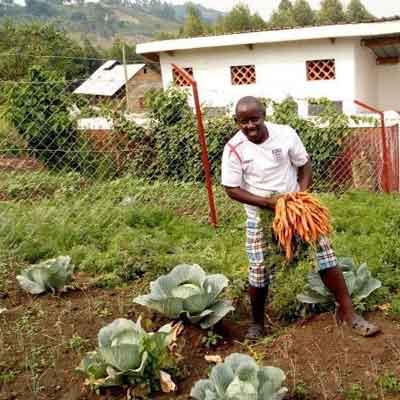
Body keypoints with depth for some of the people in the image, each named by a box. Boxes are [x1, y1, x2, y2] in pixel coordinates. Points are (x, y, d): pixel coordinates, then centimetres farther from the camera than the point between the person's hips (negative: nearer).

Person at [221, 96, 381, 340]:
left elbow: (305, 166, -1)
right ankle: (258, 323, 27)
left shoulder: (286, 134, -12)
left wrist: (302, 195, -18)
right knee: (259, 271, 4)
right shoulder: (234, 149, -15)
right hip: (261, 218, -1)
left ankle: (347, 311, 13)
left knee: (325, 255, -2)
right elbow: (232, 190, -13)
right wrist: (268, 202, -23)